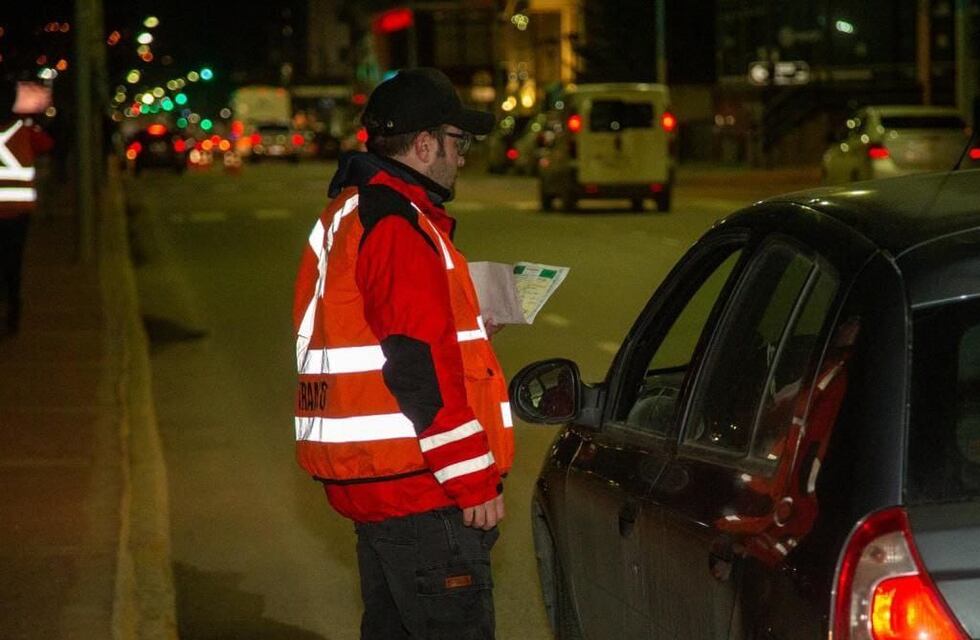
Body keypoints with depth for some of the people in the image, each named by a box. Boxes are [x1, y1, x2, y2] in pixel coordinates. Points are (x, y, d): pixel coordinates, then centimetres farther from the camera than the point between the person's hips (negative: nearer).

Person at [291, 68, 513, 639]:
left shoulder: (344, 218, 17)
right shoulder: (399, 227, -17)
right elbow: (424, 372, -22)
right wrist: (474, 480, -19)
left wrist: (463, 331, 18)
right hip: (422, 490, -11)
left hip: (368, 485, 11)